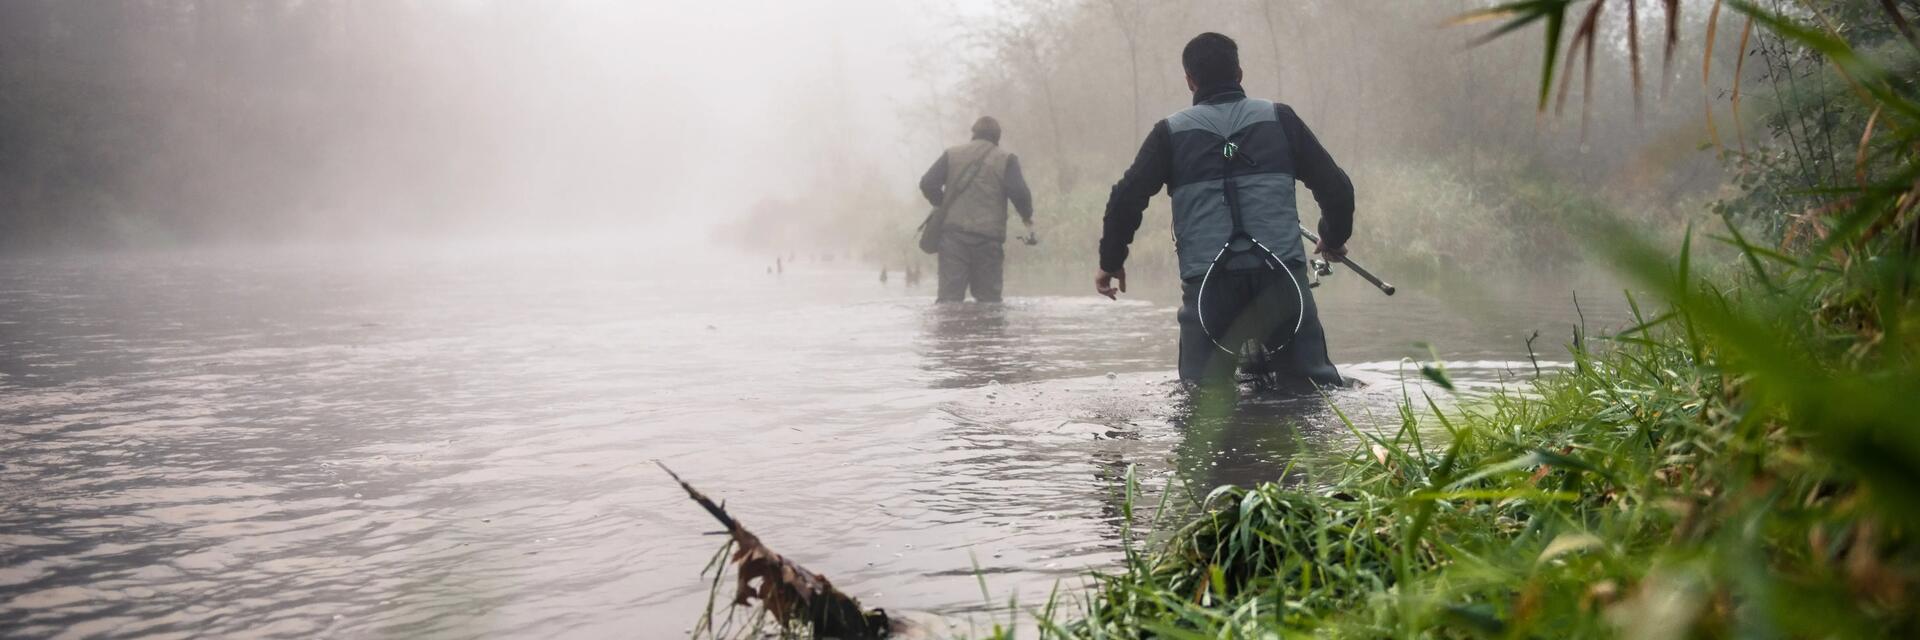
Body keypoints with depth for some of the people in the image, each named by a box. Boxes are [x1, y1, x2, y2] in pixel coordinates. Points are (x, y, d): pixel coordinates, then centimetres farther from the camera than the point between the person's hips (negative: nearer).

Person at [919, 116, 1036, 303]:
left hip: (954, 232, 1)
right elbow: (1019, 192, -7)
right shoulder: (1006, 159, 5)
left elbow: (928, 184, 3)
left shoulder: (951, 155, 11)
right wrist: (1027, 217, 11)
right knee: (988, 297, 8)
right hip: (989, 236, -1)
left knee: (949, 295, -3)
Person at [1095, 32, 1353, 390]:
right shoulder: (1279, 118, 12)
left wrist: (1111, 261, 18)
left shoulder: (1171, 131, 9)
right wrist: (1334, 238, 31)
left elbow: (1127, 198, 3)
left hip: (1208, 283, 0)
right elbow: (1336, 187, 12)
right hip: (1281, 277, 1)